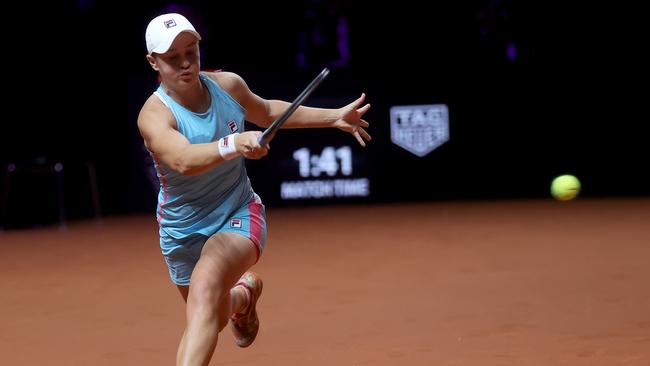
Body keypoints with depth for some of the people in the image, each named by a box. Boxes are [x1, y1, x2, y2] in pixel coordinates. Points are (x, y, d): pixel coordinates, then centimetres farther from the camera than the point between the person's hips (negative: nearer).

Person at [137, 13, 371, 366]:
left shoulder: (228, 84, -6)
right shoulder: (154, 115, -22)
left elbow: (266, 112, 17)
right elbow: (183, 160, -42)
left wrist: (334, 116, 17)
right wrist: (234, 144, -59)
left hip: (239, 215, 0)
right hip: (184, 229, 0)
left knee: (205, 286, -31)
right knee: (210, 319, 19)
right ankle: (243, 295, 55)